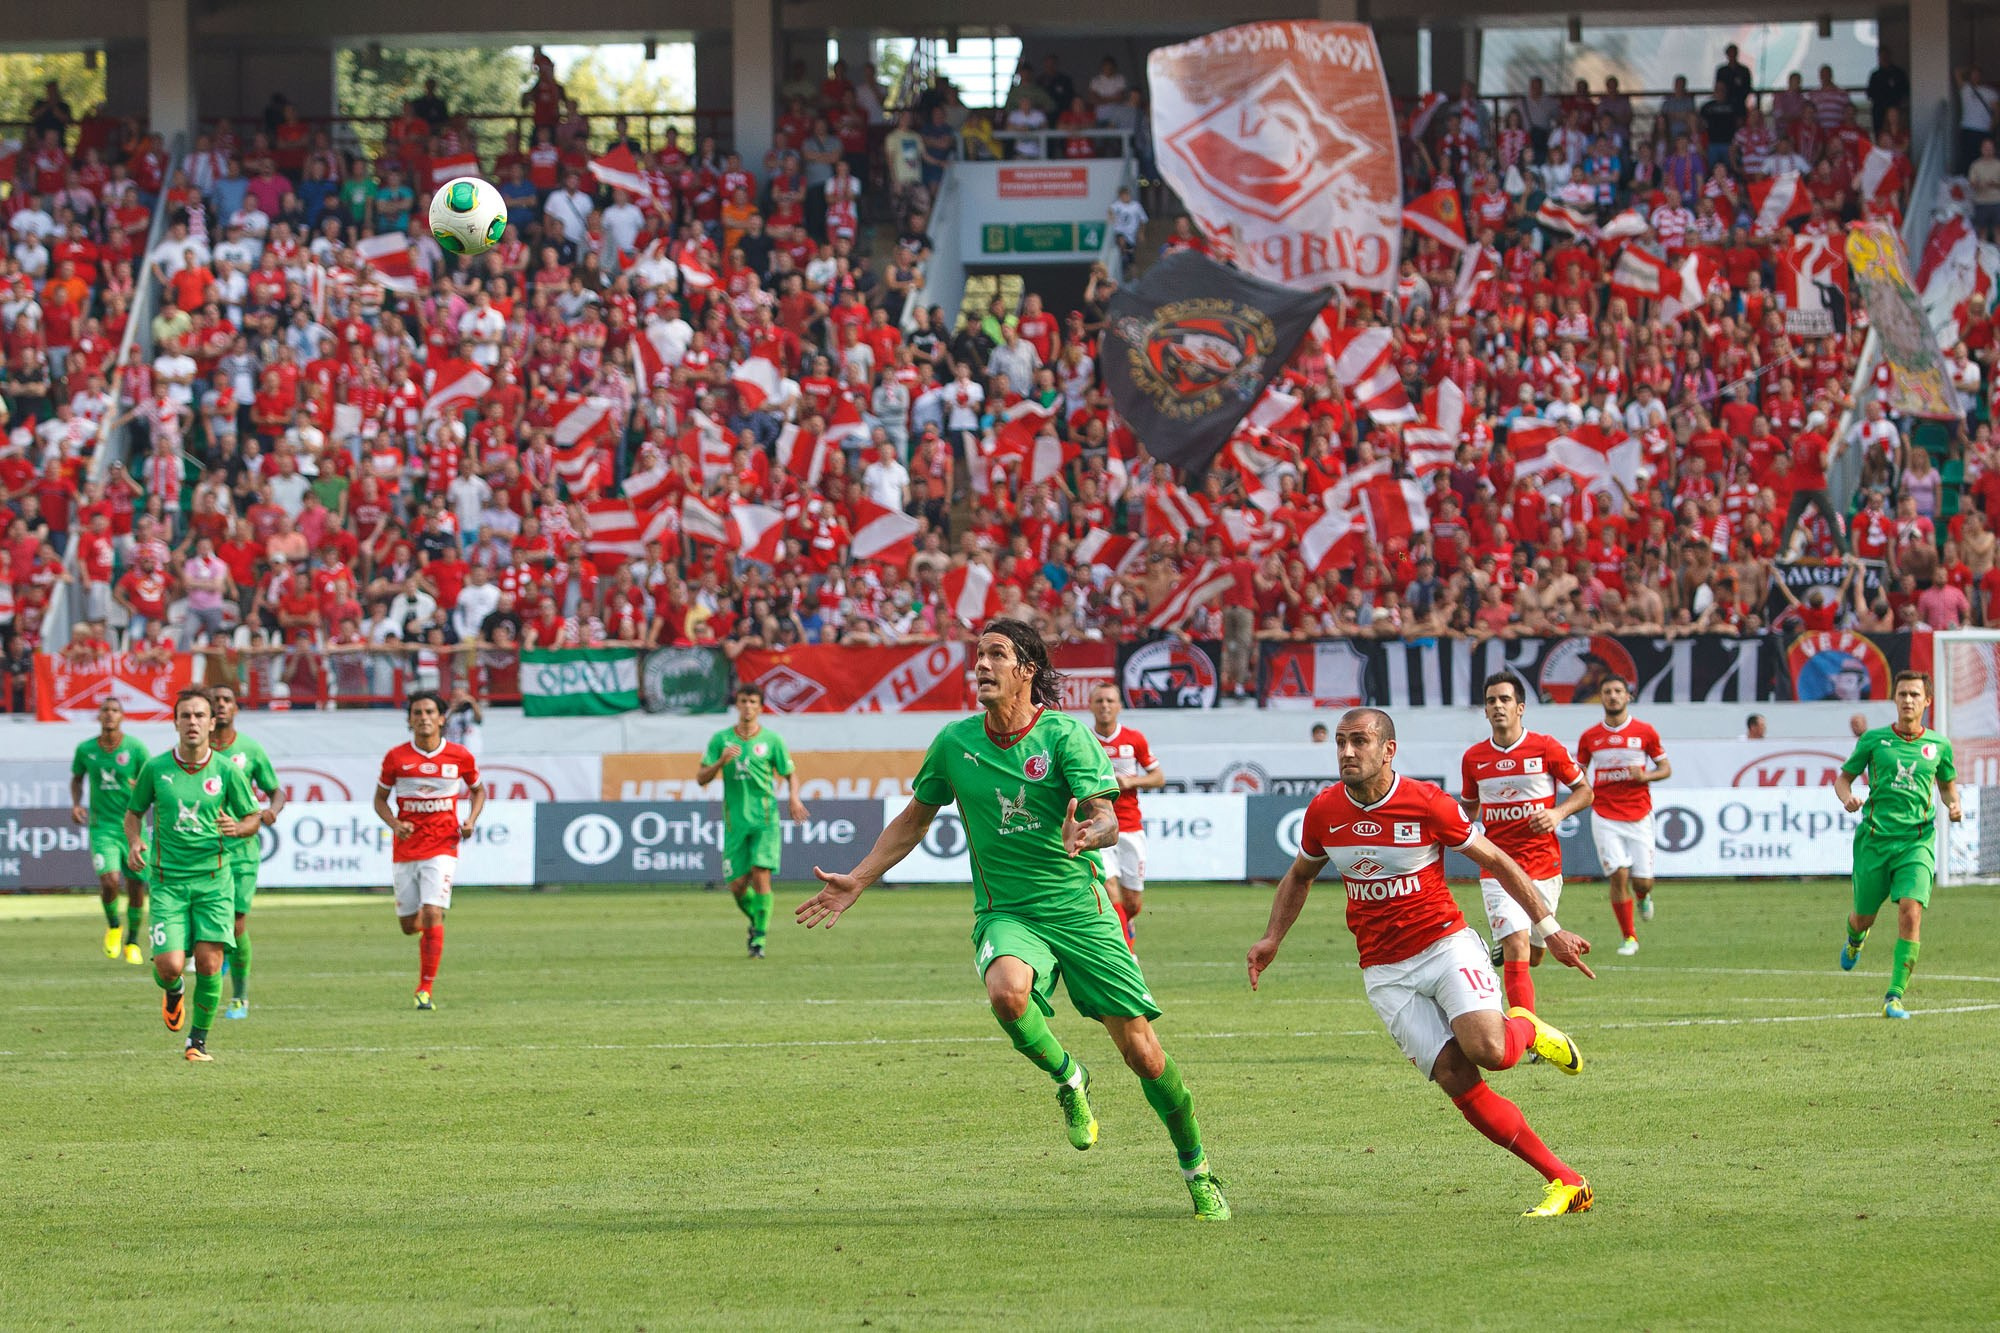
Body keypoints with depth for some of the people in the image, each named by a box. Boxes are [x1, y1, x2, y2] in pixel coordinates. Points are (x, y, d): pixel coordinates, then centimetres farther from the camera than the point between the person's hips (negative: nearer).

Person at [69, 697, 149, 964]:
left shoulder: (136, 749, -6)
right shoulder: (86, 750, 0)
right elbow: (77, 778, 18)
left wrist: (141, 787, -23)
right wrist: (75, 804, 1)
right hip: (102, 827, 0)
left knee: (136, 887, 3)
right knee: (109, 880, -20)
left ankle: (132, 942, 25)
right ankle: (113, 926, 11)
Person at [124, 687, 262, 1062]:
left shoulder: (227, 772, -2)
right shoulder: (155, 768, -1)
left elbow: (253, 818, 8)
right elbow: (134, 811, 14)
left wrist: (237, 828, -15)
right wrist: (134, 843, -6)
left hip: (212, 879, 0)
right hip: (167, 880, 0)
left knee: (209, 964, -10)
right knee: (170, 965, -11)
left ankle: (198, 1040, 10)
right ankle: (173, 991, 28)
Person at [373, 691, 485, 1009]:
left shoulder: (460, 757, -1)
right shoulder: (396, 757, -2)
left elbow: (478, 790, 17)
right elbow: (380, 799, 9)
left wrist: (471, 821, -2)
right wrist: (394, 823, -11)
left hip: (442, 848, -2)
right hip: (406, 850, 2)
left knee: (432, 916, -17)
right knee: (409, 926, 7)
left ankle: (425, 989, -10)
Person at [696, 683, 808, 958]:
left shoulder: (771, 740, 2)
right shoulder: (721, 739, 5)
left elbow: (790, 773, 11)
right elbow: (701, 778, 4)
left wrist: (794, 798, -9)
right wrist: (721, 762, -15)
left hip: (765, 820, -2)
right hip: (735, 822, 2)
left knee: (761, 875, -17)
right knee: (738, 886, -1)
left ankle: (760, 937, -11)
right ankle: (755, 921, 29)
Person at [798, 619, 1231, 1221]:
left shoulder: (1064, 735, -8)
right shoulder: (955, 743, 2)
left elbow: (1107, 818, -17)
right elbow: (914, 819, 18)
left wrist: (1090, 835, -41)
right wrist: (857, 880, 13)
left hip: (1080, 910, -1)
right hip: (1006, 915, 1)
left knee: (1142, 1052, -3)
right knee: (1007, 991, -35)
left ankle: (1196, 1166, 20)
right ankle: (1067, 1079, -5)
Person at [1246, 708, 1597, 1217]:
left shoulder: (1427, 803, -11)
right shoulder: (1324, 811, 0)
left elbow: (1497, 862, -1)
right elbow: (1300, 875, 21)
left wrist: (1551, 931, -1)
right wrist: (1272, 939, 8)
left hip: (1446, 943, -3)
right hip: (1386, 973, 3)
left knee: (1488, 1051, -28)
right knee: (1457, 1078, -14)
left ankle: (1524, 1028, 12)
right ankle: (1564, 1182, -7)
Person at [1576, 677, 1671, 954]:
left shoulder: (1645, 733, 1)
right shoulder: (1590, 737, 5)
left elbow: (1666, 769, 8)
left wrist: (1645, 776, -12)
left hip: (1638, 815, 0)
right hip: (1604, 816, 0)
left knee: (1642, 881, -3)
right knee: (1619, 875, -12)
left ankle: (1643, 897, 37)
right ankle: (1629, 937, 1)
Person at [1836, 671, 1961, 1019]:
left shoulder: (1939, 745, 7)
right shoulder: (1874, 740, 2)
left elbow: (1947, 782, 24)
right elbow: (1843, 777, 11)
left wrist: (1953, 805, 3)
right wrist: (1847, 796, -11)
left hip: (1917, 842, 0)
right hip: (1874, 838, 0)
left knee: (1911, 911, -20)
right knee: (1864, 917, 11)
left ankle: (1894, 997, -17)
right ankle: (1855, 939, 52)